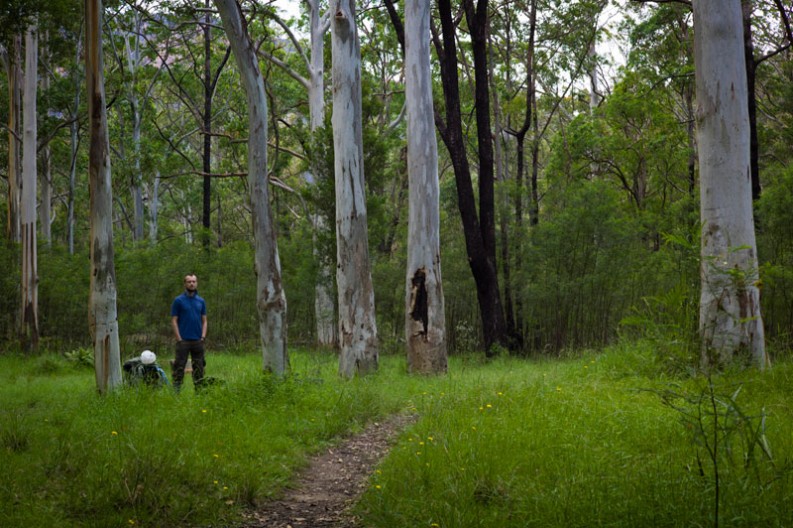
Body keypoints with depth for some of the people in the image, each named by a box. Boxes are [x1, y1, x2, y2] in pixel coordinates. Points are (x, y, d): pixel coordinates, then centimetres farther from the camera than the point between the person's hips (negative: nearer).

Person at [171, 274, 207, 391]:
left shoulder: (201, 301, 10)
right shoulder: (178, 301, -1)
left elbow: (204, 320, 12)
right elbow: (174, 321, -3)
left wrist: (203, 337, -1)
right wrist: (179, 339, -10)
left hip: (198, 341, 4)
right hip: (183, 341, -4)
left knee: (199, 368, 7)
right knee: (179, 367, -4)